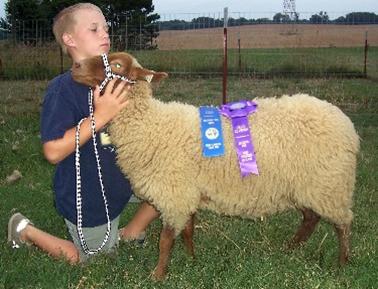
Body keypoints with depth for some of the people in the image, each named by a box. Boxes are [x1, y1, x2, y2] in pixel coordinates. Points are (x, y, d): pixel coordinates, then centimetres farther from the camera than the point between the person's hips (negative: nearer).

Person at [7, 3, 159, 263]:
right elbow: (53, 151, -29)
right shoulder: (63, 89, -24)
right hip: (86, 201, -6)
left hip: (116, 186, 7)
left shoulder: (109, 82, -1)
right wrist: (99, 117, -35)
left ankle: (128, 234, 19)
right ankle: (26, 230, 28)